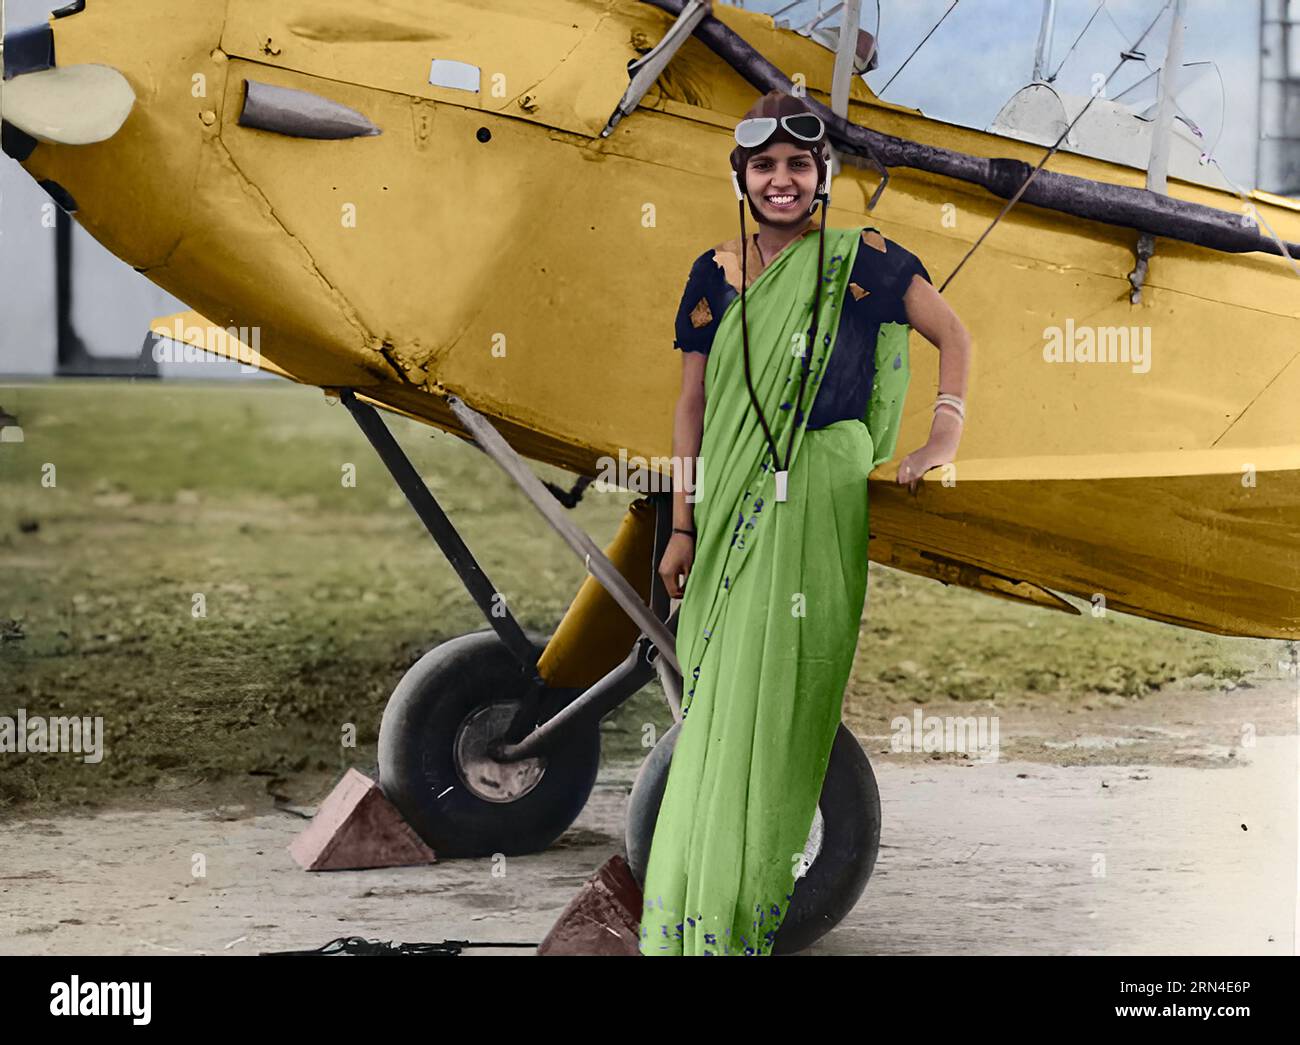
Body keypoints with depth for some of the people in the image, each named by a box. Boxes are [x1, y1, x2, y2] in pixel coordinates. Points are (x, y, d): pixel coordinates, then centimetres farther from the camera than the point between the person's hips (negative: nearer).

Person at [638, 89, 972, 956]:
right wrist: (683, 527, 9)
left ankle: (752, 909, 7)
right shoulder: (715, 275, 8)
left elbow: (953, 336, 5)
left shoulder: (861, 261, -1)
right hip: (733, 503, 3)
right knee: (722, 703, 5)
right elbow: (692, 405, 11)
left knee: (788, 696, -2)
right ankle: (705, 916, 15)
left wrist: (945, 436, -10)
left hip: (819, 503, -3)